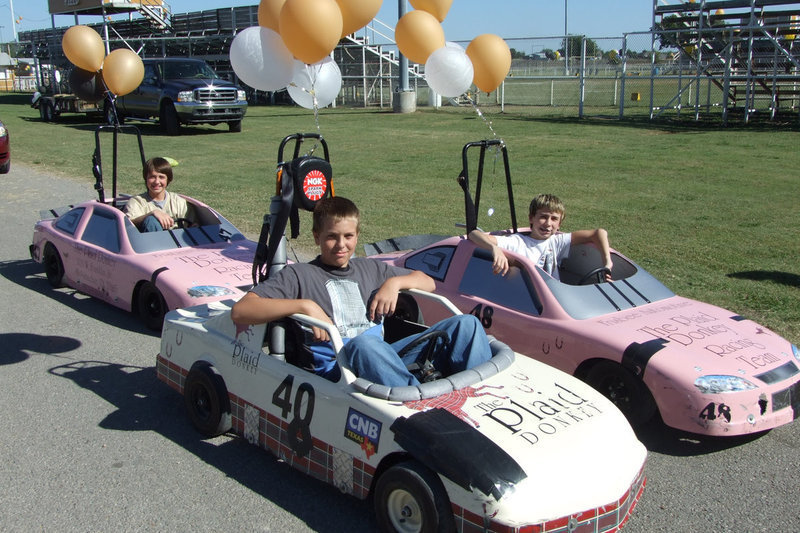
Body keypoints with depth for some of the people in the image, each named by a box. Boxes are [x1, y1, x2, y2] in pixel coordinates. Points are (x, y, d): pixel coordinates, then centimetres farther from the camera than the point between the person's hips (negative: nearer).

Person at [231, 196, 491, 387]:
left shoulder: (370, 269, 25)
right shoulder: (299, 275, 10)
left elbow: (428, 282, 32)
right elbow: (240, 311, -3)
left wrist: (395, 283, 10)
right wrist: (304, 305, -13)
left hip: (387, 360, 6)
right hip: (333, 369, -5)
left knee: (466, 324, -9)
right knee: (365, 344, -41)